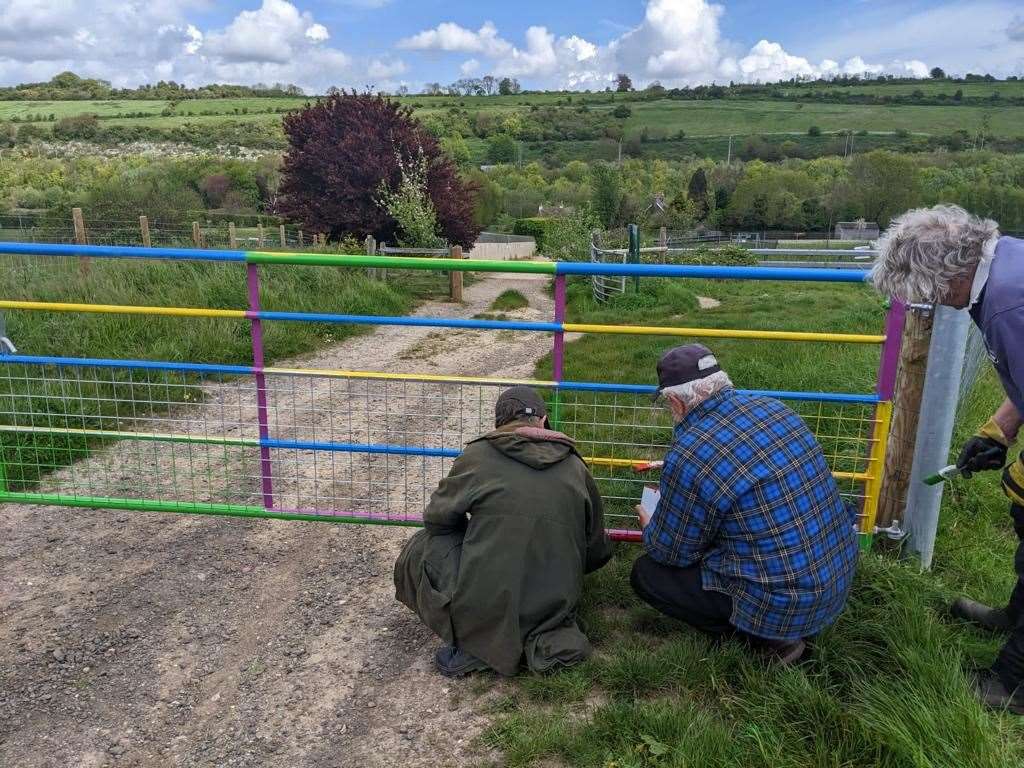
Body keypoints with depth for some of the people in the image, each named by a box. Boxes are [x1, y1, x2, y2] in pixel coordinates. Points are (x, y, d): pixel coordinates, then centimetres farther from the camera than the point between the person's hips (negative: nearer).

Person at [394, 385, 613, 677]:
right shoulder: (575, 467, 6)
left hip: (487, 604, -4)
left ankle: (476, 647, 5)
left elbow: (436, 517, 5)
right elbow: (596, 551, 14)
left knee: (422, 548, 18)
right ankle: (550, 635, 8)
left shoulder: (477, 456, -4)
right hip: (555, 605, 4)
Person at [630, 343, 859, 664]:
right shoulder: (772, 407, -1)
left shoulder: (687, 459, -22)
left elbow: (671, 552, -7)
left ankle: (765, 637, 3)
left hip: (786, 605, -7)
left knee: (646, 573, 4)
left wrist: (649, 527, 16)